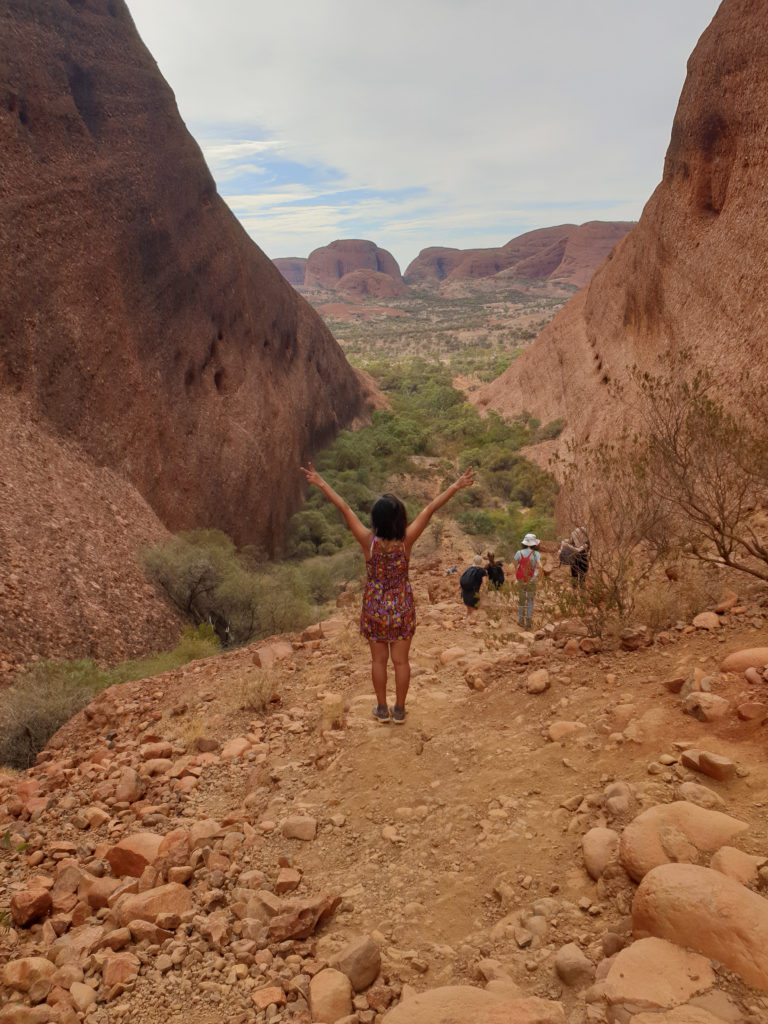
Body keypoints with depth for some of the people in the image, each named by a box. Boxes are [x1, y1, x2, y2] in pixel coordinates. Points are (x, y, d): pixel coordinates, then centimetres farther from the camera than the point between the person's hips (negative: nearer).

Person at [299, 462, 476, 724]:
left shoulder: (368, 541, -18)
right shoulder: (406, 540, -17)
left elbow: (344, 508, -13)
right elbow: (430, 509, -12)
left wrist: (321, 483, -9)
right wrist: (456, 486, -10)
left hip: (374, 608, 0)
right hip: (402, 608, 0)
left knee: (379, 660, 14)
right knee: (401, 661, 12)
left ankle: (382, 709, 25)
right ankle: (399, 710, 22)